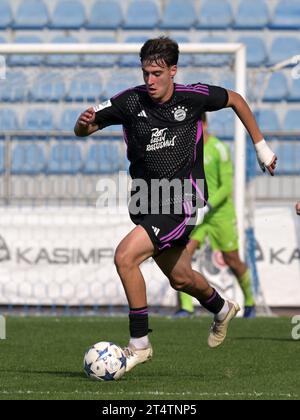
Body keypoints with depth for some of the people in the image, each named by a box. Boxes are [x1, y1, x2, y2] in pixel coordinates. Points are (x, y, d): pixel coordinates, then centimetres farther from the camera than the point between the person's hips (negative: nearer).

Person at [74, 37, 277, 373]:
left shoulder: (193, 97, -11)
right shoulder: (130, 101, -8)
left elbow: (235, 100, 9)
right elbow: (82, 130, -4)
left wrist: (261, 146, 13)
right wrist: (85, 122, -29)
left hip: (180, 201, -5)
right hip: (146, 201, 5)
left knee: (125, 256, -23)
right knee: (180, 278, 21)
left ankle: (139, 342, -12)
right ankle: (222, 309, 55)